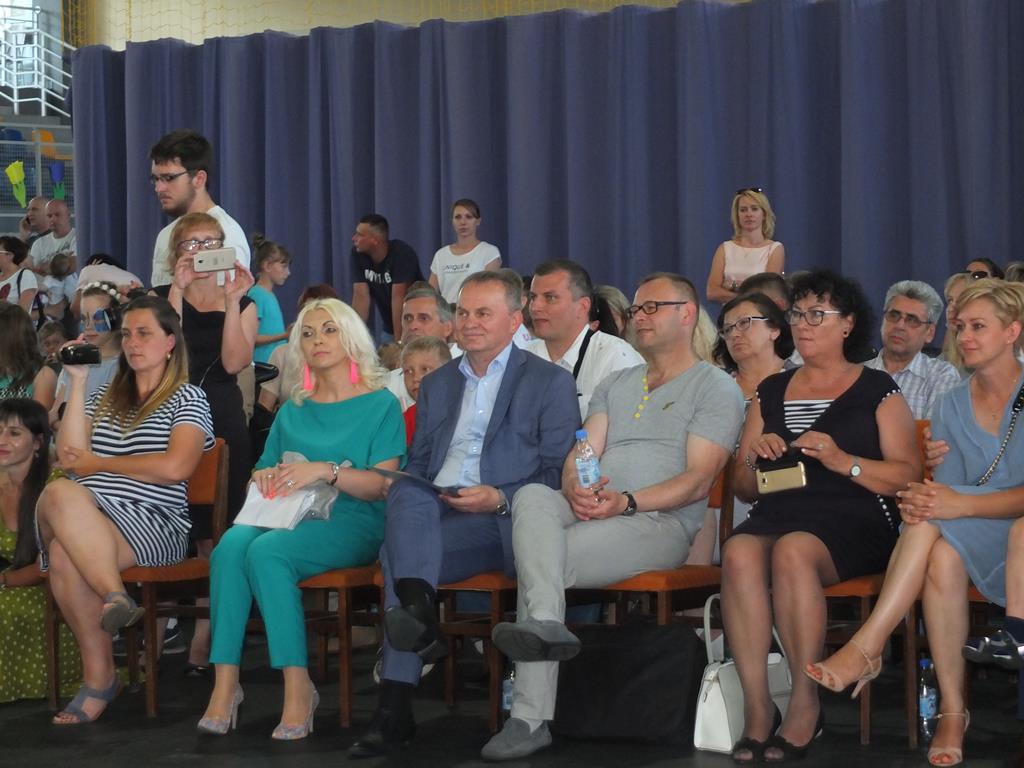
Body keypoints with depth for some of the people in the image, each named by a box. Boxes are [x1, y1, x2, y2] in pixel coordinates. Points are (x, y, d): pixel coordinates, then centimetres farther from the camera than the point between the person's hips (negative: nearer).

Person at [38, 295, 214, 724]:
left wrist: (97, 463, 0)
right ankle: (115, 595, -37)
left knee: (66, 553, -34)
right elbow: (70, 455, 9)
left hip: (153, 522, -4)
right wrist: (77, 382, 9)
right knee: (61, 493, -34)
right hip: (86, 518, 4)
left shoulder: (188, 399, 9)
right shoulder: (105, 398, 26)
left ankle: (99, 676, -29)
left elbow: (175, 467, -9)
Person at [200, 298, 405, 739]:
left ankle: (298, 689, -31)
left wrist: (327, 471, -19)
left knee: (266, 551, -34)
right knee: (232, 544, -30)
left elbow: (382, 484, -4)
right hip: (288, 517, 4)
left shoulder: (380, 405, 8)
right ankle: (225, 683, -34)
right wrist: (263, 477, 1)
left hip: (351, 523, -4)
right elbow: (264, 471, 25)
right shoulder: (293, 411, 23)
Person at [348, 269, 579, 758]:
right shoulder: (436, 384, 27)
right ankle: (418, 616, -43)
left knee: (396, 553, -31)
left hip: (504, 526, -5)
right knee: (406, 493, -31)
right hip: (431, 516, 5)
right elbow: (417, 464, 26)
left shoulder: (551, 383, 10)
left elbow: (558, 477, 2)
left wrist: (500, 499, -14)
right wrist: (408, 491, 2)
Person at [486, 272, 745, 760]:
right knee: (532, 496, -30)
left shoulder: (716, 389, 8)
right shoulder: (616, 384, 29)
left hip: (661, 523, -5)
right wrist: (575, 489, -10)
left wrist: (627, 501, -19)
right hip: (589, 510, 5)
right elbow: (580, 456, 16)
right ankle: (546, 625, -47)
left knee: (539, 560, -29)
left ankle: (530, 718, -29)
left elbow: (697, 481, -5)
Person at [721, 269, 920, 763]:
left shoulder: (877, 389, 12)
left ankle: (806, 704, -27)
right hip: (777, 514, 4)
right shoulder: (771, 391, 24)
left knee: (793, 551, -37)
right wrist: (756, 459, 1)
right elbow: (743, 486, 24)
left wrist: (844, 461, -13)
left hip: (852, 519, -3)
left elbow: (908, 476, 1)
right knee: (739, 552, -32)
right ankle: (757, 708, -32)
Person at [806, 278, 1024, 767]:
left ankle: (867, 647, -32)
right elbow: (945, 486, 7)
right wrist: (921, 502, -18)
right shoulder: (952, 406, 14)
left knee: (937, 521, -33)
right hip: (964, 545, 4)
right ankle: (952, 713, -30)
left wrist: (962, 505, -28)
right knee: (942, 557, -33)